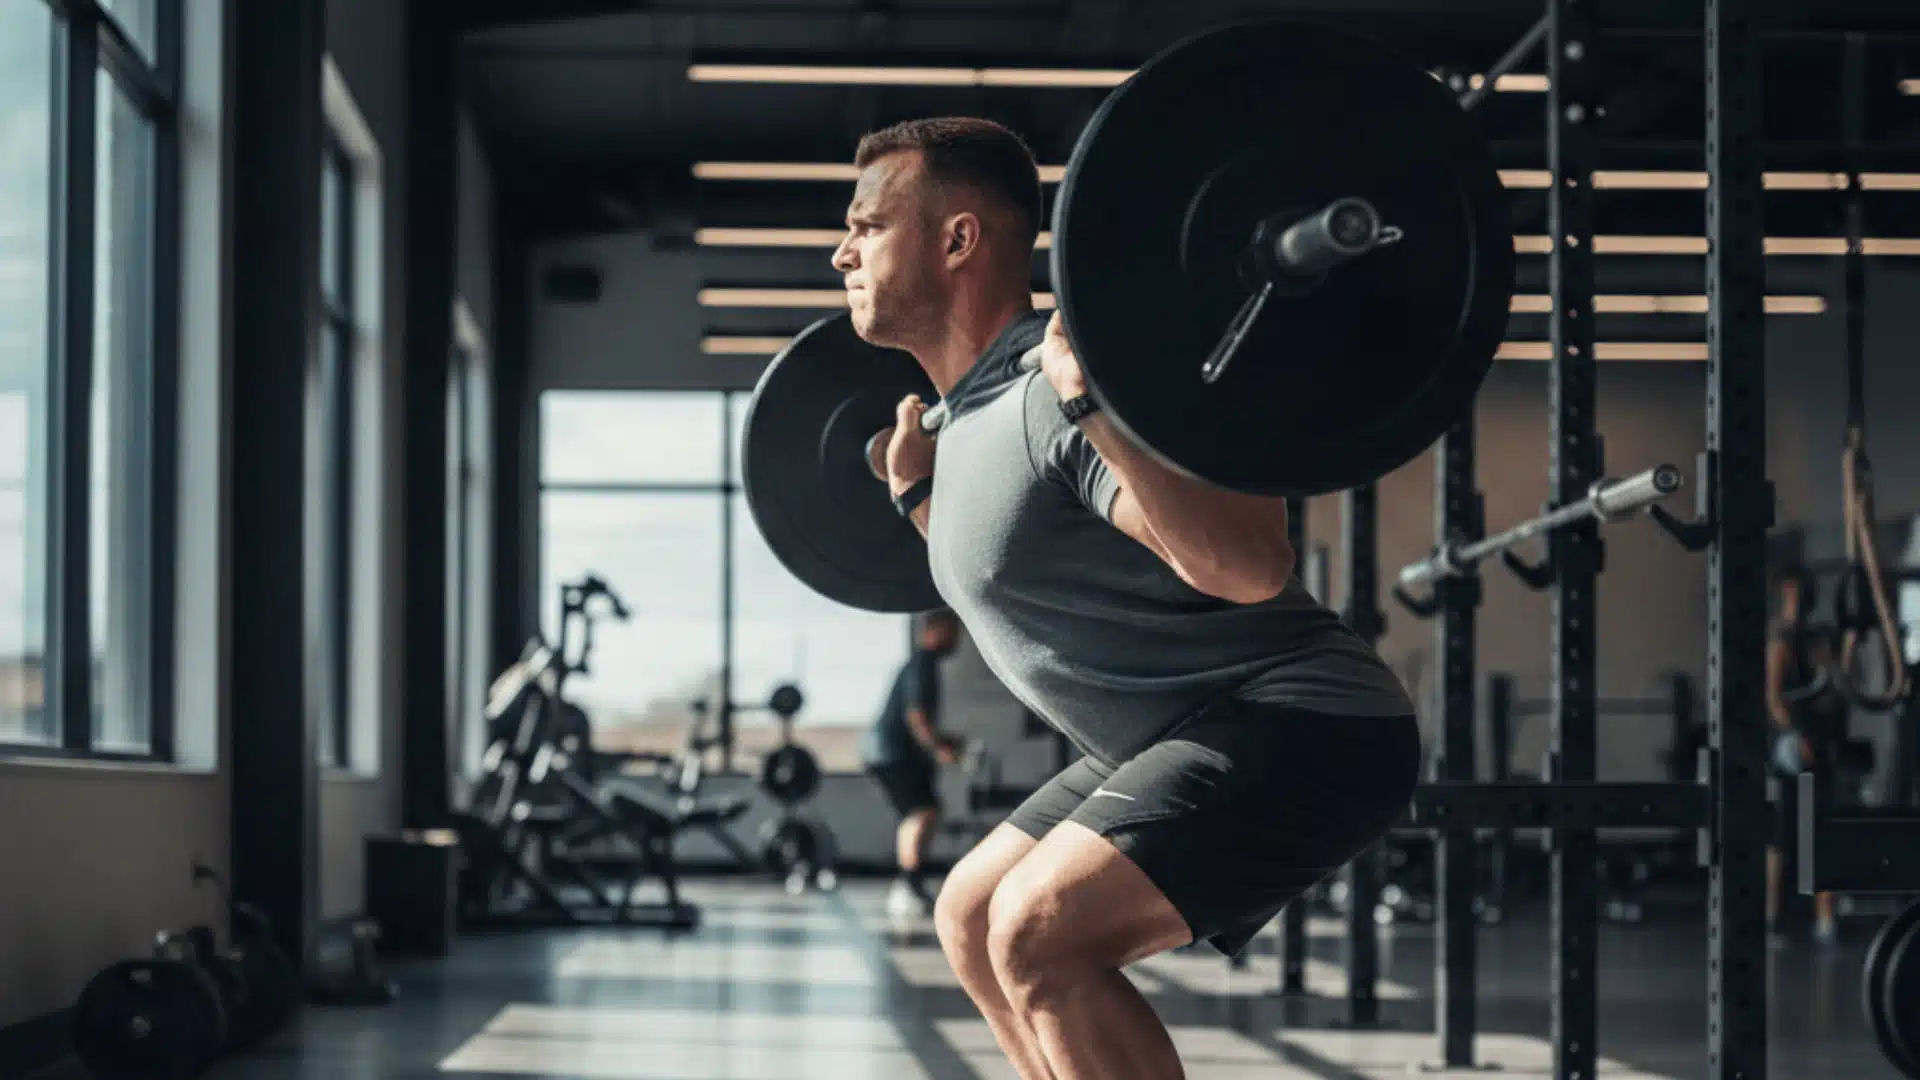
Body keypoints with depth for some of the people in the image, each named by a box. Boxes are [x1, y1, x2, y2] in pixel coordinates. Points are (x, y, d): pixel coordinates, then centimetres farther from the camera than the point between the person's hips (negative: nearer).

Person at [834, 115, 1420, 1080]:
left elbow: (1247, 566, -34)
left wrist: (1094, 398, -37)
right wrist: (916, 491, 23)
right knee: (973, 919, 18)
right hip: (1183, 736, 11)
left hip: (1302, 726, -11)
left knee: (1041, 930, -26)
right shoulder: (972, 413, 10)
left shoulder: (1058, 385, -21)